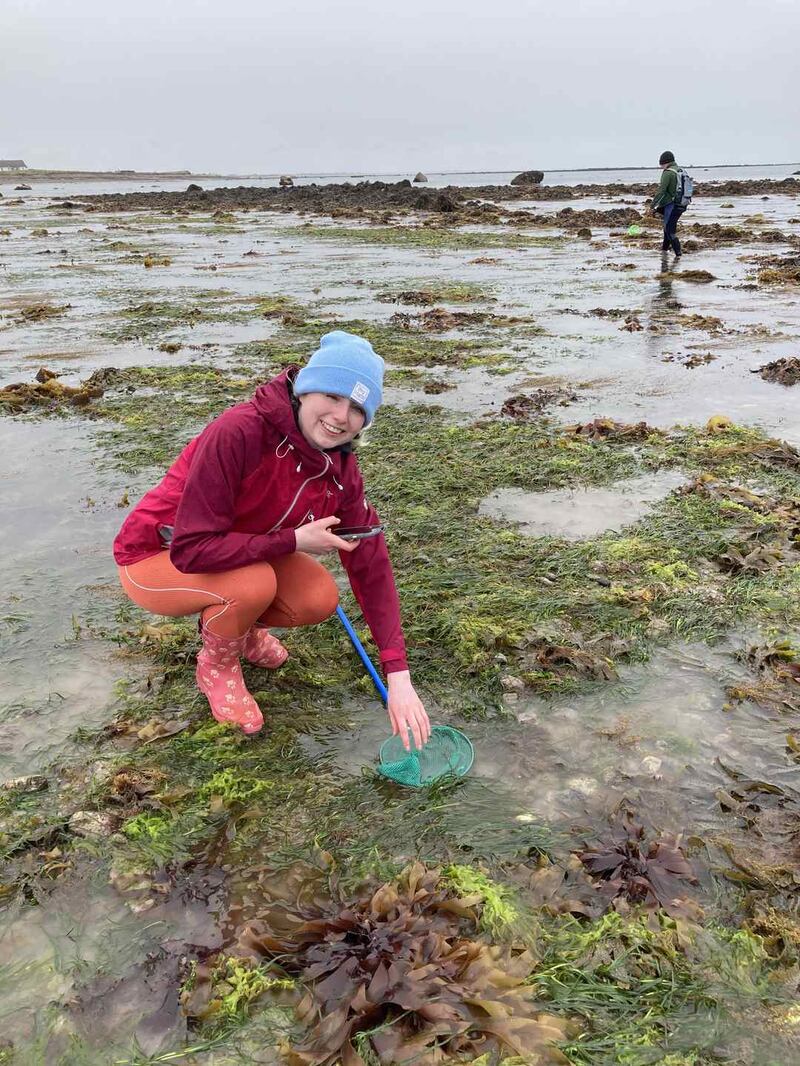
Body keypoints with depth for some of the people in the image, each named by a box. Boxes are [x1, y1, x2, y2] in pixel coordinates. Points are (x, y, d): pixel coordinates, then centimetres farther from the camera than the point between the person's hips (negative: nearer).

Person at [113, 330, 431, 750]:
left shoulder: (341, 470, -12)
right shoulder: (239, 432, -33)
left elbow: (371, 566, -12)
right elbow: (191, 549, -34)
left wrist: (398, 676, -17)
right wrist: (293, 541, -30)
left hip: (238, 553, 6)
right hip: (156, 556, -5)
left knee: (320, 599, -18)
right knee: (255, 584, -33)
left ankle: (241, 625, 15)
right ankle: (216, 665, 1)